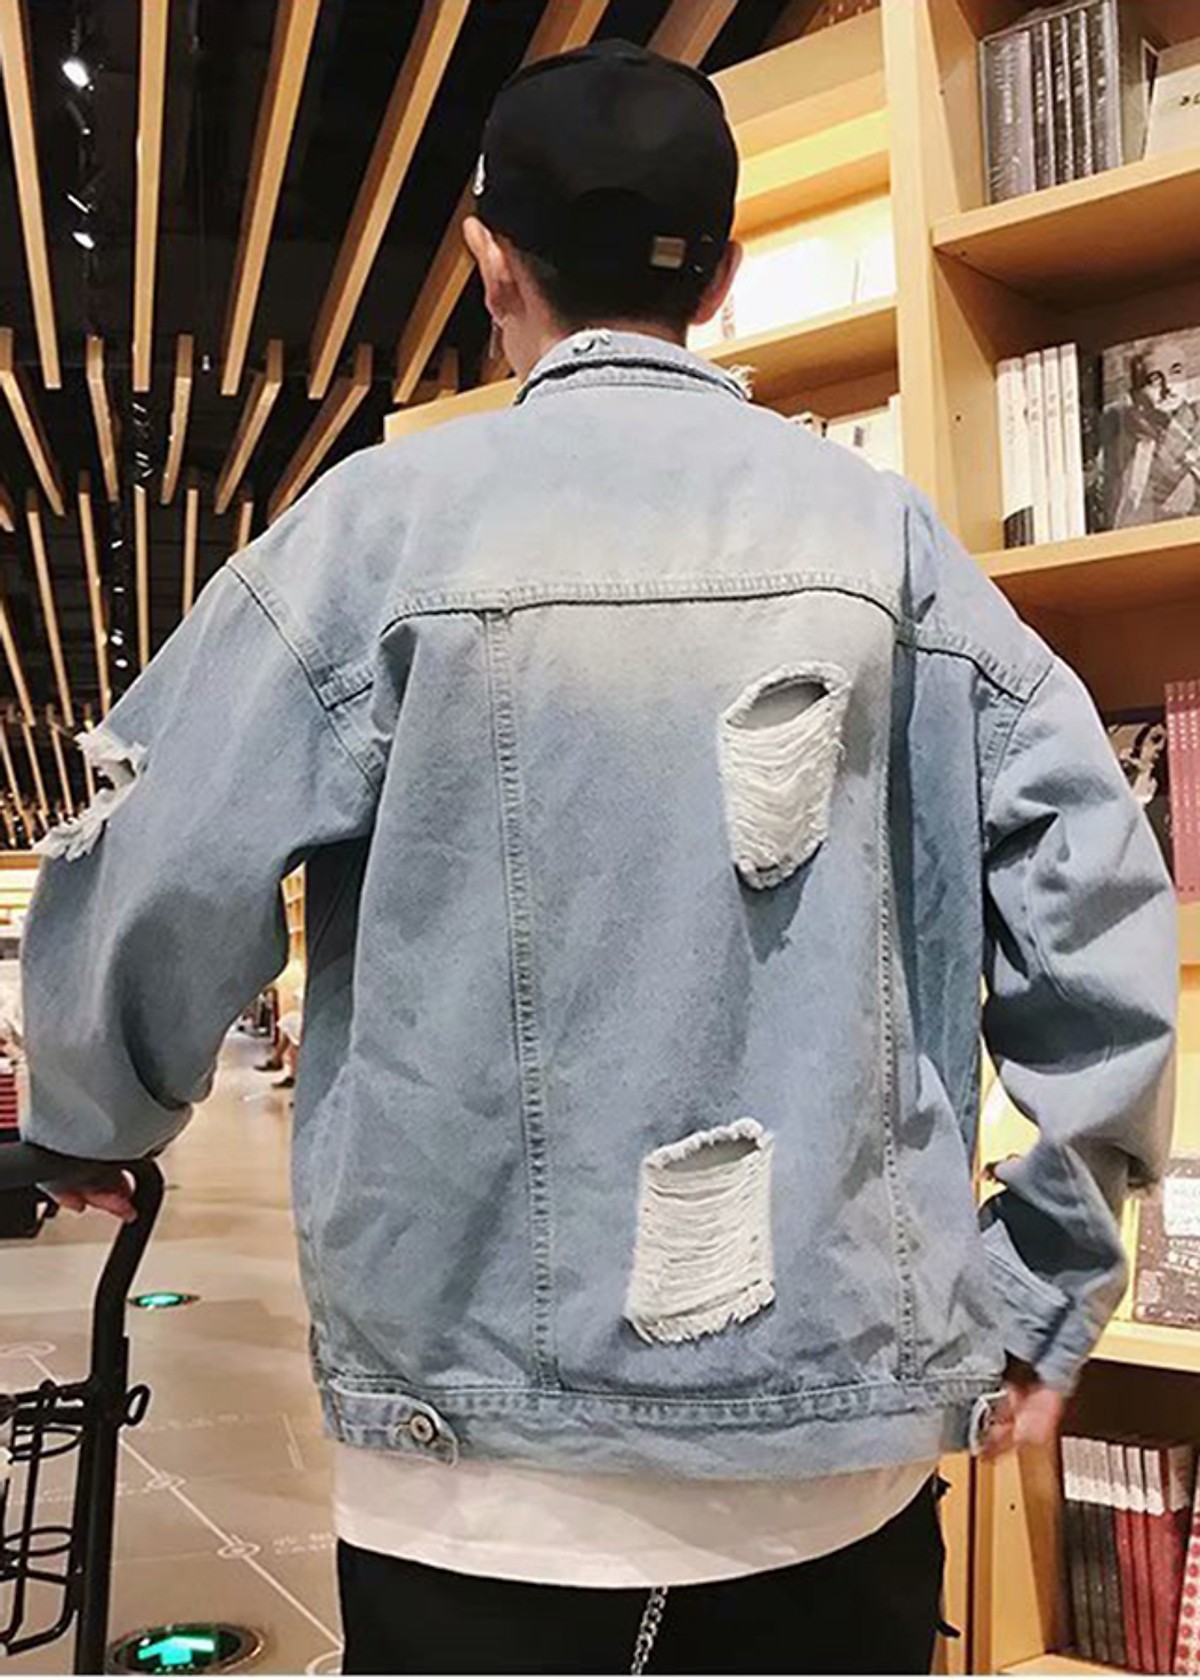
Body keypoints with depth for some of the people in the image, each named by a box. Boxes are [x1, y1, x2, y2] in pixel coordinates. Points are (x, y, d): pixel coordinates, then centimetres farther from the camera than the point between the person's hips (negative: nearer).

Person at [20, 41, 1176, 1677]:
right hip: (847, 1454, 3)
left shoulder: (386, 519, -8)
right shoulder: (888, 529, -1)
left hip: (494, 1480, -2)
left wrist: (99, 1127, 12)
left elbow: (142, 903, -9)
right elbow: (1099, 902, -5)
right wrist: (1041, 1294, 5)